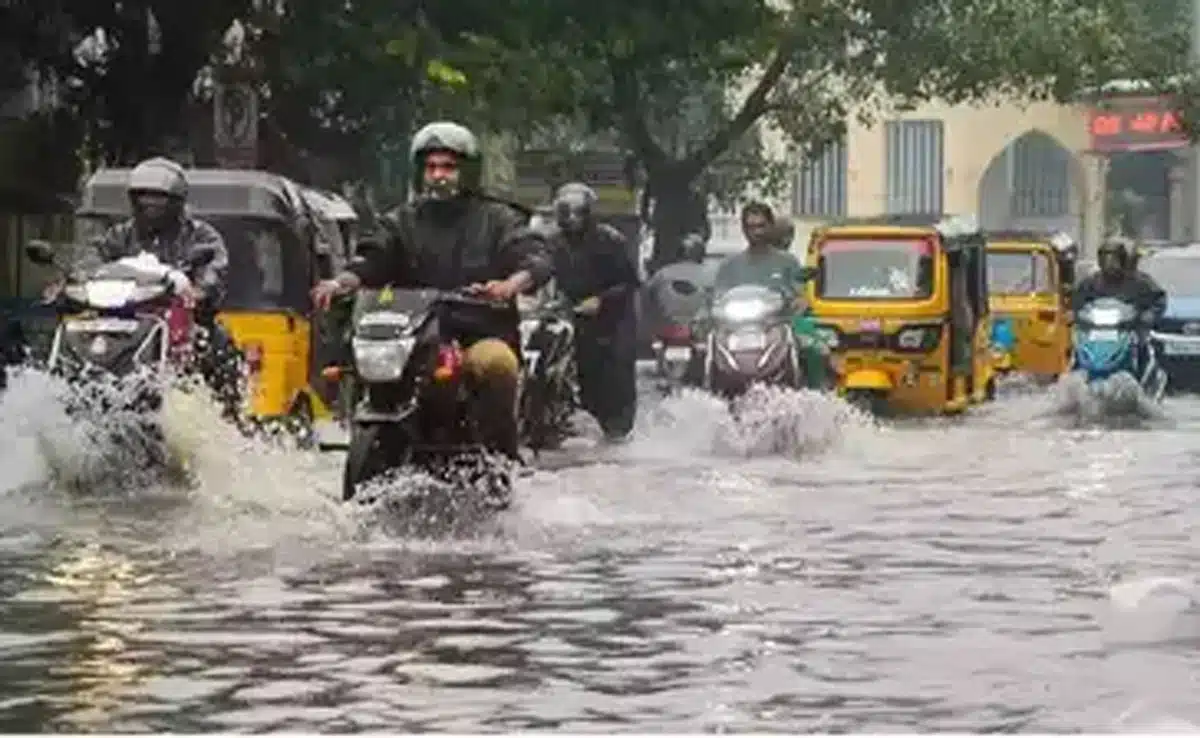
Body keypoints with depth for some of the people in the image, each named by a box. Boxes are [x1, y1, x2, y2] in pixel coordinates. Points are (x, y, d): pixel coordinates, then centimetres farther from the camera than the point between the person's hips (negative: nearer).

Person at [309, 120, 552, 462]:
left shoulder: (495, 219, 12)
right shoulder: (403, 222, 20)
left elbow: (537, 257, -2)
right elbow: (374, 257, 4)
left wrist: (510, 285, -25)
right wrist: (342, 282, -19)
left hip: (482, 334, -3)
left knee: (495, 362, -35)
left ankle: (502, 455, -22)